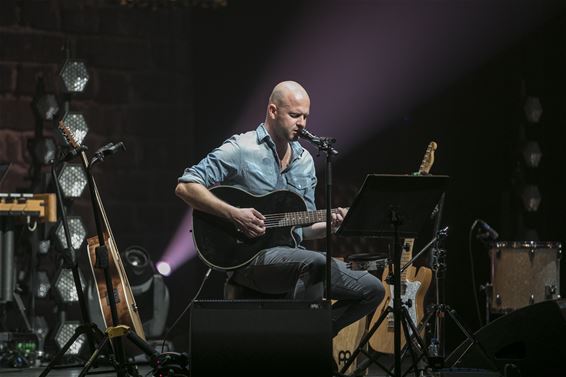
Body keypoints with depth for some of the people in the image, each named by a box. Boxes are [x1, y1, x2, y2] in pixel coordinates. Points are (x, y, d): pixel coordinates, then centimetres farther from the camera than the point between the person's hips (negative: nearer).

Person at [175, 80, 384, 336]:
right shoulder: (241, 150, -5)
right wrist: (234, 214, -21)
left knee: (372, 289, -5)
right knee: (316, 262, -37)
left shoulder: (305, 161, 17)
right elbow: (185, 187, -12)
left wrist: (329, 226, -2)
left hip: (292, 254, 7)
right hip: (248, 259, -7)